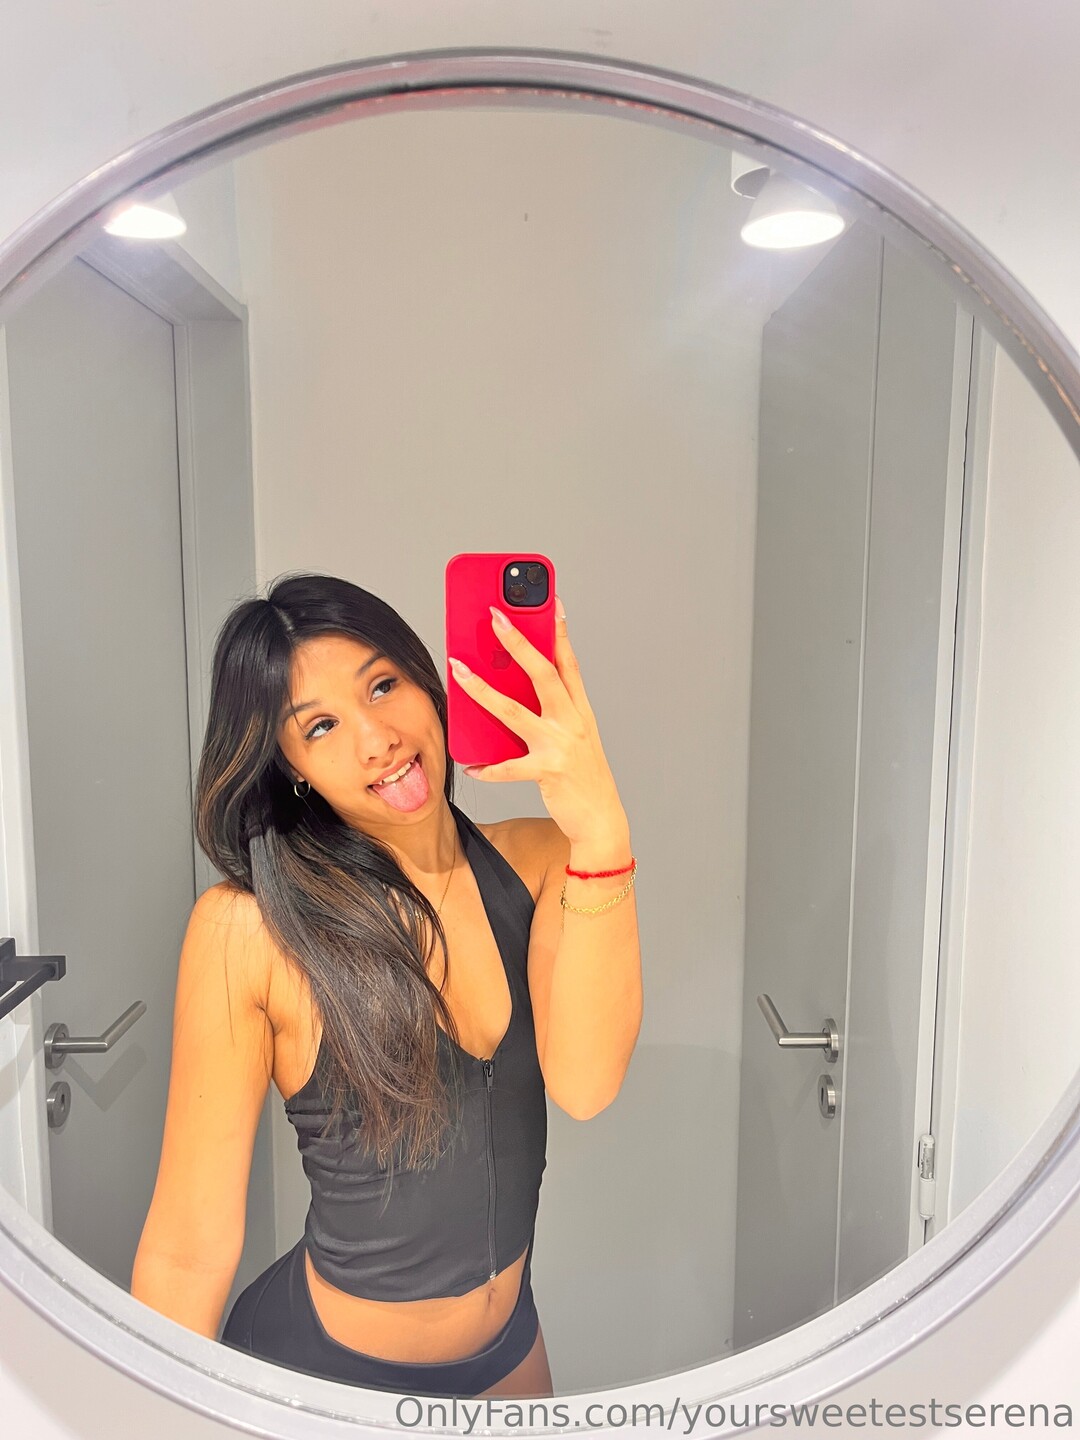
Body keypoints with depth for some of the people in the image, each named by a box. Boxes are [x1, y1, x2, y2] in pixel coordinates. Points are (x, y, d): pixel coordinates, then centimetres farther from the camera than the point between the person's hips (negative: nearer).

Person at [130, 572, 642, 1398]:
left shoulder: (535, 860, -12)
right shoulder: (250, 927, -22)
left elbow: (583, 1084, -27)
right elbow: (188, 1251, -16)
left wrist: (601, 833, -38)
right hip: (323, 1362, -3)